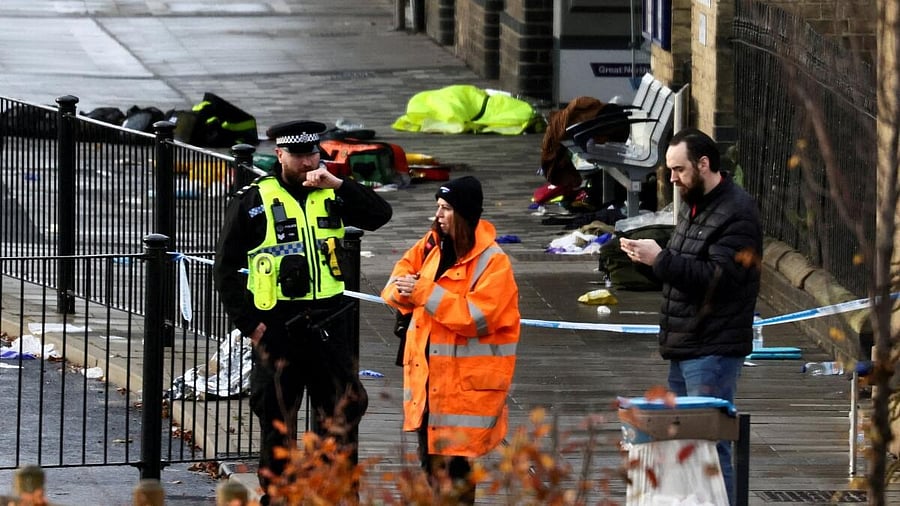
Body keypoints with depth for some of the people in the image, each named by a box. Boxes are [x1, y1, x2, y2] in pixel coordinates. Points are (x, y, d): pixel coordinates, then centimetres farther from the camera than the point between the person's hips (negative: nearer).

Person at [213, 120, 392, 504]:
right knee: (277, 418, 3)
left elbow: (380, 215, -3)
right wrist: (248, 323, -7)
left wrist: (338, 185, -14)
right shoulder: (253, 202, -3)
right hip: (278, 327, -3)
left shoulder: (332, 195, 7)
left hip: (328, 324, 3)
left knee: (345, 408, 3)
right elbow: (226, 267, -1)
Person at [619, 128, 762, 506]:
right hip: (683, 347, 10)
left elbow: (720, 277, -23)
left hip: (713, 350, -10)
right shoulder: (692, 206, 18)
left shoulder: (736, 213, -14)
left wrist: (661, 259, -21)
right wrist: (649, 257, 7)